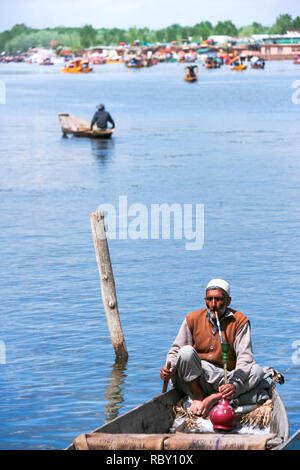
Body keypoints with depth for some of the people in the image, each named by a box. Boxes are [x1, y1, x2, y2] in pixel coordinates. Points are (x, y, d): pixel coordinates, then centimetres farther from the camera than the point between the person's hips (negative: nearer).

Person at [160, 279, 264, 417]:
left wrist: (235, 384, -29)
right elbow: (176, 350, 7)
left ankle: (214, 399, -32)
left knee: (257, 371, -25)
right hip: (194, 380, 0)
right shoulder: (192, 319, 4)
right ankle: (197, 397, -17)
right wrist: (169, 368, -17)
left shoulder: (239, 321, -1)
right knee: (186, 351, -27)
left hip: (227, 378, 0)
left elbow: (245, 358, -11)